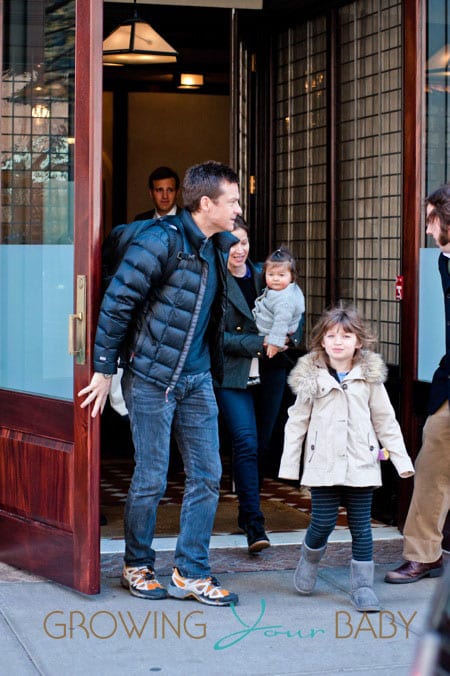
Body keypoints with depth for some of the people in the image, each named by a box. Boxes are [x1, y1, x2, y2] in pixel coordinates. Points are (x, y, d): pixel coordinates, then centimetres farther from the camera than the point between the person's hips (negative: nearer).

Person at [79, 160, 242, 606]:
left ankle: (191, 574, 15)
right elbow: (117, 304, -14)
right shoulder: (159, 242, -16)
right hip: (151, 379, -7)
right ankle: (137, 567, 21)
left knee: (206, 476, 5)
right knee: (150, 480, 1)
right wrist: (104, 370, -12)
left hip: (197, 380, 7)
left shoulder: (220, 245, 7)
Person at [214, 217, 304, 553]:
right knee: (246, 443, -15)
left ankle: (247, 512, 26)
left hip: (270, 372, 5)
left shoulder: (263, 276, 8)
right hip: (232, 374, -5)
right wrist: (257, 343, -19)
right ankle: (254, 525, -15)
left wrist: (289, 336, -7)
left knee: (261, 445, 11)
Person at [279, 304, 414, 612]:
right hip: (324, 463, -1)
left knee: (361, 526, 3)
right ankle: (310, 558, 29)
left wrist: (402, 459, 4)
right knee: (323, 522, -2)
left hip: (361, 464, 1)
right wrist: (289, 464, 4)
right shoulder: (311, 378, 1)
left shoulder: (369, 377, 4)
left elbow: (385, 421, 8)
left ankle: (363, 586, 11)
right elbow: (297, 422, 6)